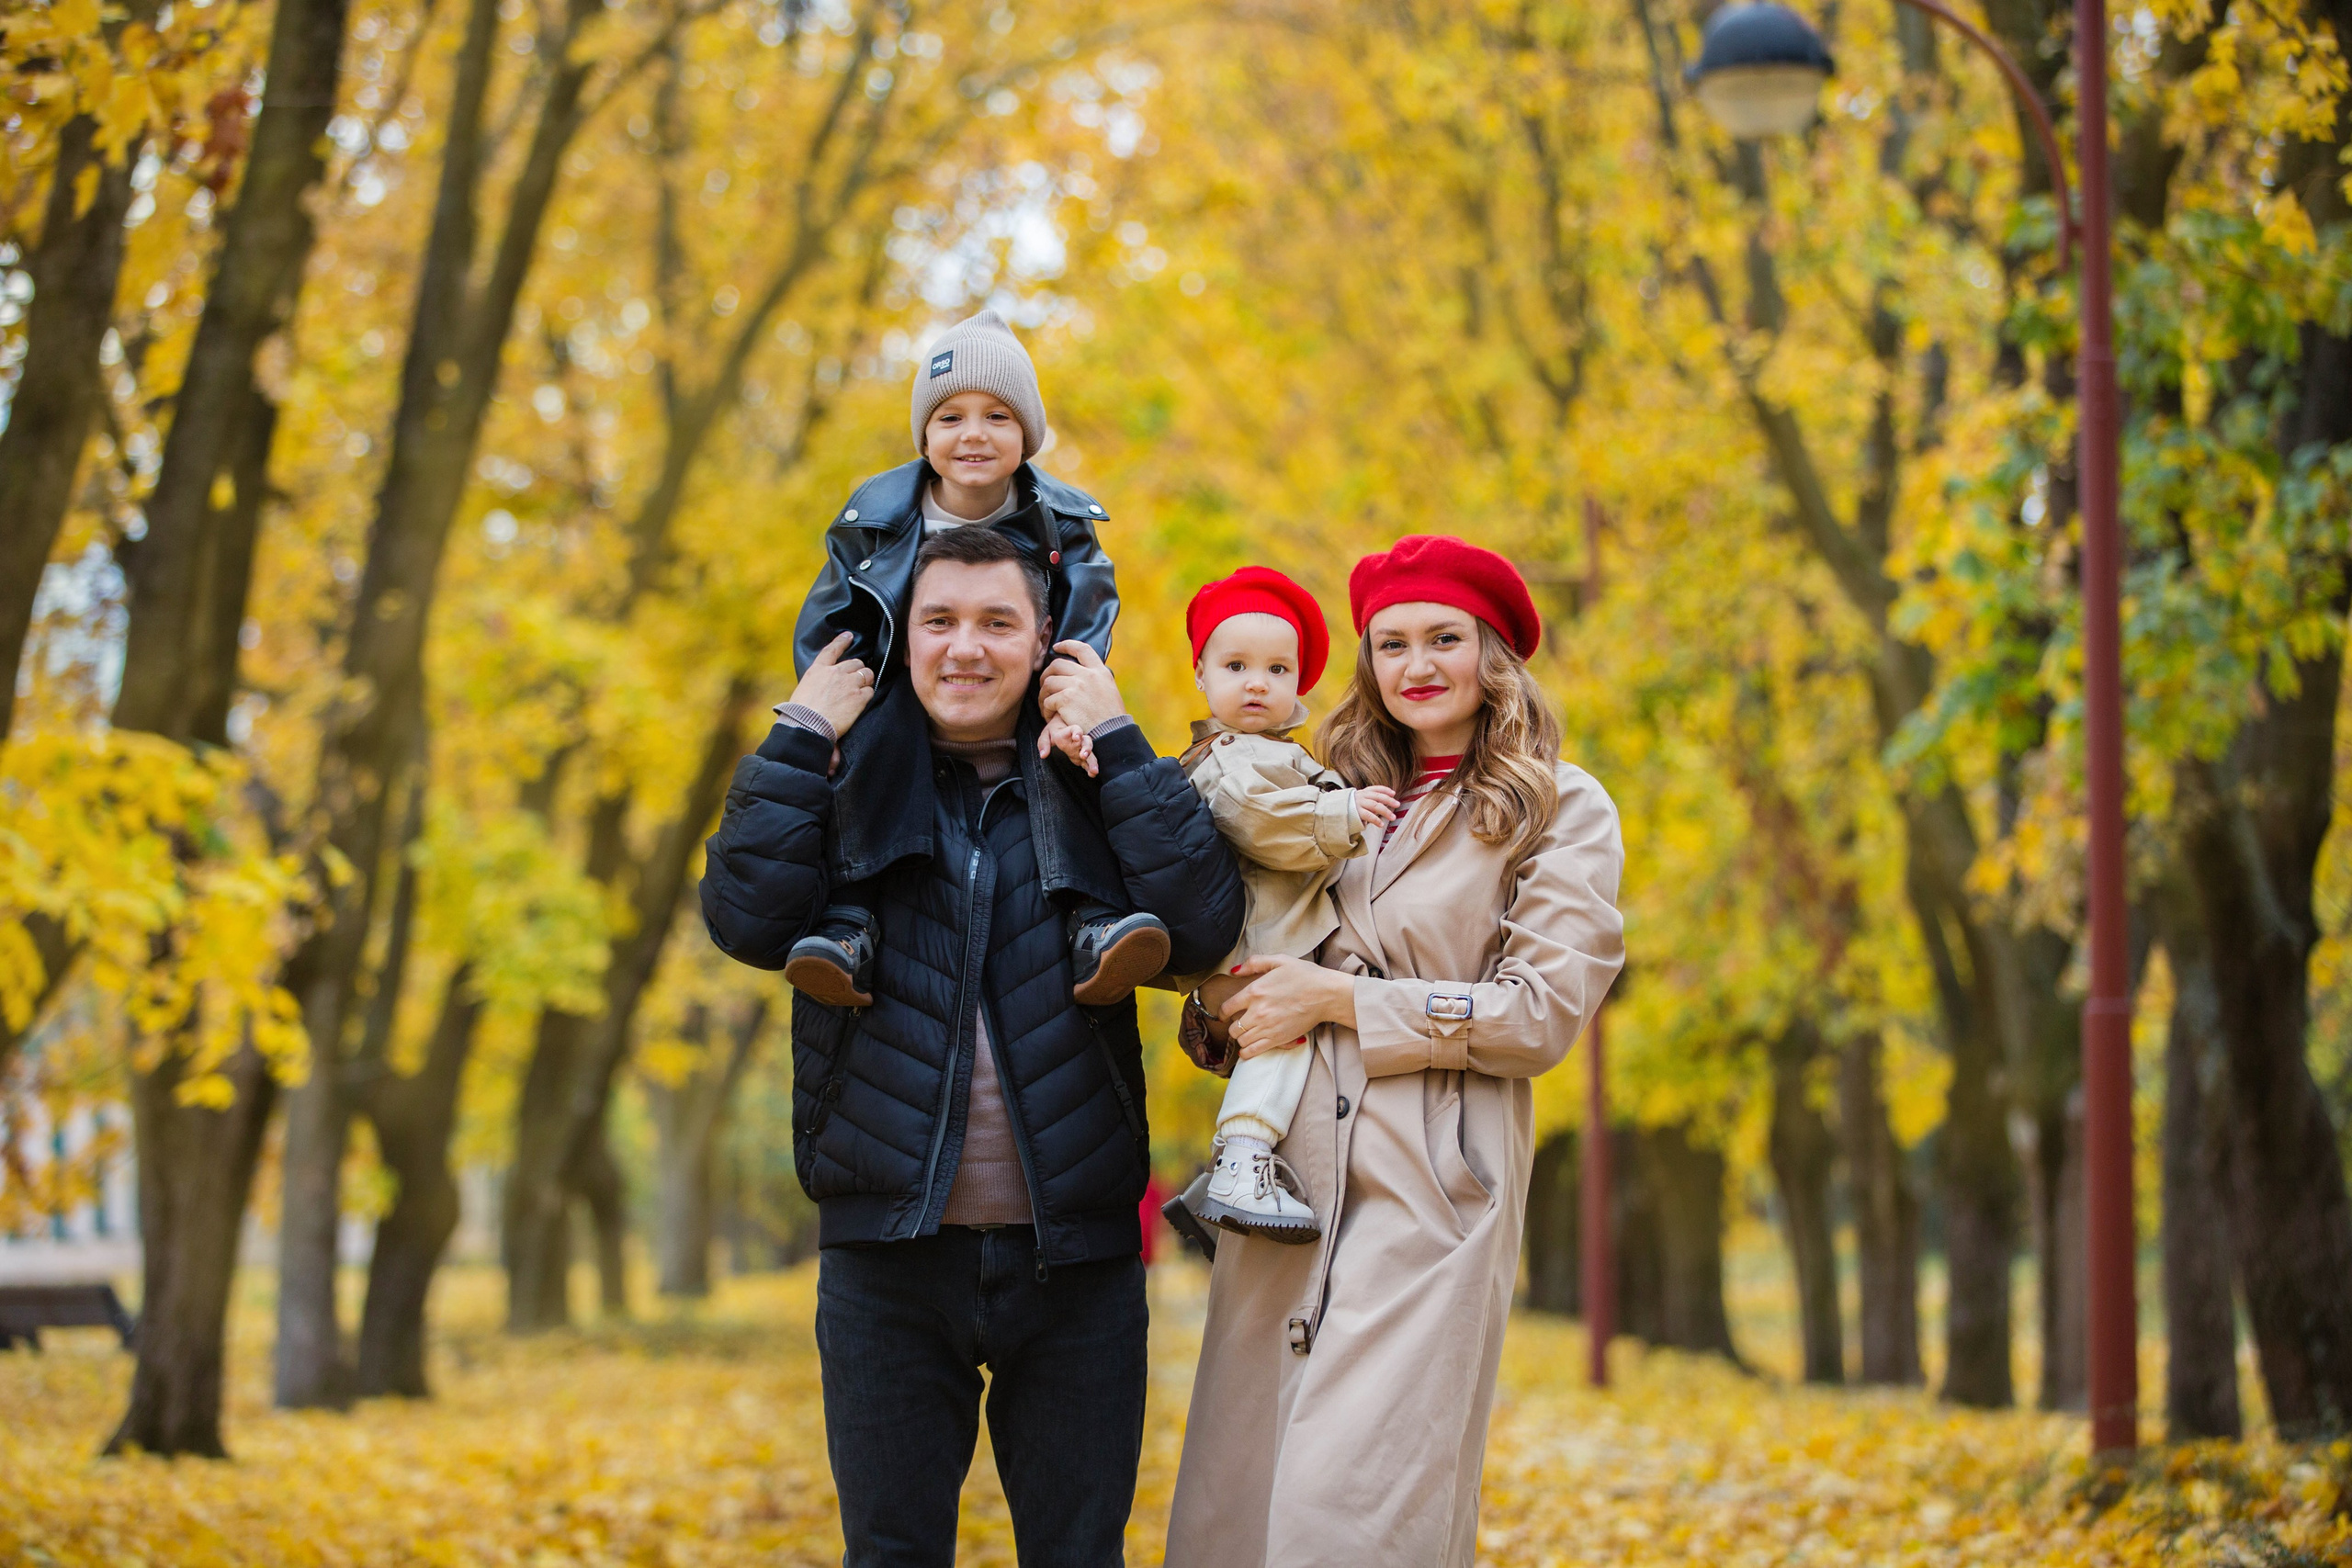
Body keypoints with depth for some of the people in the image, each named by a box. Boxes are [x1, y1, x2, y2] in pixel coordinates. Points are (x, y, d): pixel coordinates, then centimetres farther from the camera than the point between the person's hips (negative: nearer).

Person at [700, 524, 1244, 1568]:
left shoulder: (1095, 790, 9)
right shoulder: (851, 788, 8)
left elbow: (1203, 929, -8)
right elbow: (747, 920, -9)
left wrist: (1120, 745, -7)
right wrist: (800, 741, -7)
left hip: (1074, 1255, 1)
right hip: (889, 1247, 0)